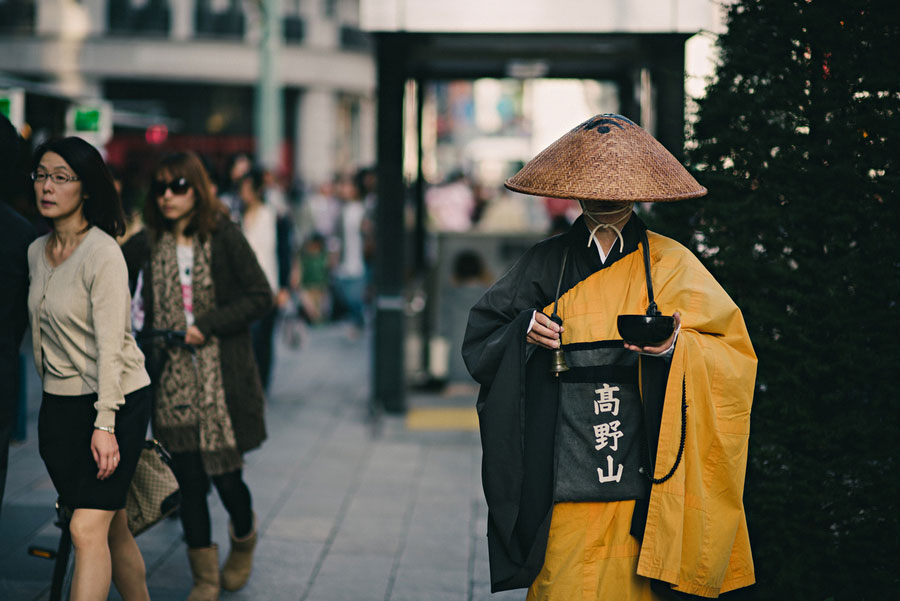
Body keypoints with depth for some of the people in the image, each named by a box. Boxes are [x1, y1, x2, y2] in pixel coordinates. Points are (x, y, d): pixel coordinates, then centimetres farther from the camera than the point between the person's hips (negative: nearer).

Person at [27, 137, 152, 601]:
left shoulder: (103, 253, -13)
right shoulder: (36, 252, 9)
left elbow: (110, 345, -18)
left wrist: (105, 424, -22)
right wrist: (51, 396, 17)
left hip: (115, 401, -7)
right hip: (58, 406, 7)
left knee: (88, 529, -12)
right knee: (112, 528, 10)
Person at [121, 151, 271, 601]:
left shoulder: (224, 237, -4)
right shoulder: (146, 244, 5)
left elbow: (261, 297, -6)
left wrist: (208, 325, -14)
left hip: (222, 378, -3)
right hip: (171, 381, 3)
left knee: (225, 474, 0)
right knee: (187, 479, 3)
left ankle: (244, 543, 33)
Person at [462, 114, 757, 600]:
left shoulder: (669, 263, 7)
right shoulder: (546, 263, 11)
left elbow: (731, 347, 2)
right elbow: (481, 336, 14)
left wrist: (676, 346, -17)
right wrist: (524, 330, -7)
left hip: (644, 471, -1)